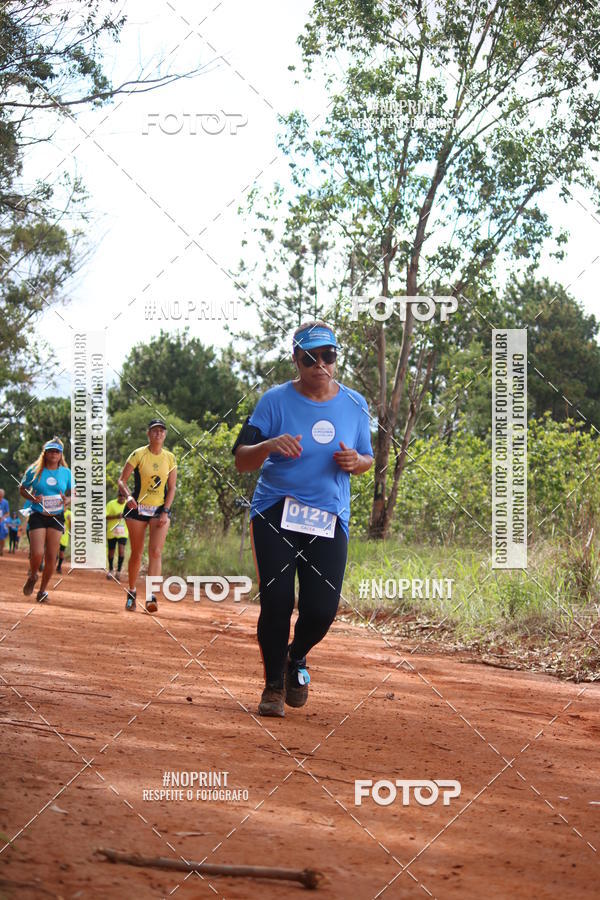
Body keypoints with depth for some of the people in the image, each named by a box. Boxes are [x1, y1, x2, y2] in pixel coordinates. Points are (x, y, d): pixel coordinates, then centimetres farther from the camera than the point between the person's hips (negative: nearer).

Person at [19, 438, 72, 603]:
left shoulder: (66, 472, 4)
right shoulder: (34, 471, -1)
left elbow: (73, 494, 12)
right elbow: (22, 489, 9)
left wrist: (67, 500, -11)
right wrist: (32, 498, -11)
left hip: (56, 517, 2)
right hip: (38, 516, -2)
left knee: (51, 556, -2)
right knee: (37, 553, -15)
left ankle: (43, 590, 15)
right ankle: (32, 577, 18)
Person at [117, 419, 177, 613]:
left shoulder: (170, 458, 3)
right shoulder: (138, 454, -4)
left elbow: (172, 488, 5)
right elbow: (122, 480, -6)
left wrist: (165, 511, -6)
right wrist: (128, 496, -26)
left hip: (160, 510, 1)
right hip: (137, 509, -1)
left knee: (156, 552, -15)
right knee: (136, 554, 6)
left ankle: (151, 595, -21)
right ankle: (131, 592, 25)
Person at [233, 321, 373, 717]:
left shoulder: (355, 405, 7)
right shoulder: (276, 400, -3)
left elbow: (368, 459, 17)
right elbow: (241, 459, -7)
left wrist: (356, 461, -7)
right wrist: (270, 445, -28)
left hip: (330, 520, 2)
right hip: (276, 515, -2)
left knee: (322, 609, -7)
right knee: (276, 602, -9)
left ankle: (296, 659, 27)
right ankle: (274, 685, 12)